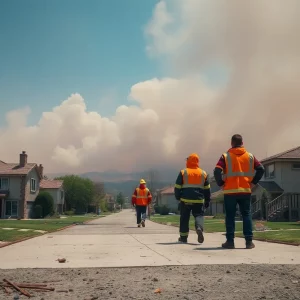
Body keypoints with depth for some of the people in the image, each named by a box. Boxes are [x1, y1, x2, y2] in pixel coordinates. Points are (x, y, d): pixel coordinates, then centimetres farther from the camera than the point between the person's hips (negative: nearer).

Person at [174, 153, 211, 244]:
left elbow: (177, 187, 1)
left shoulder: (183, 172, 0)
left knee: (184, 218, 9)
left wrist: (178, 197, 13)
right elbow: (207, 189, 10)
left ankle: (183, 237, 15)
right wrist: (207, 201, 16)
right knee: (199, 215, 4)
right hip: (199, 200, 1)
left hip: (185, 199, -1)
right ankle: (199, 228, -26)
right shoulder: (203, 173, 7)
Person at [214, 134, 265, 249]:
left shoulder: (226, 156, -3)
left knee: (230, 216, 5)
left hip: (230, 191, -2)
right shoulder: (249, 156, 5)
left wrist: (221, 184, -1)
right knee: (246, 215, 8)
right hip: (245, 191, 2)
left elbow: (217, 171, -14)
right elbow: (261, 169, -1)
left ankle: (230, 241, 4)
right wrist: (253, 182, 5)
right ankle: (249, 241, 4)